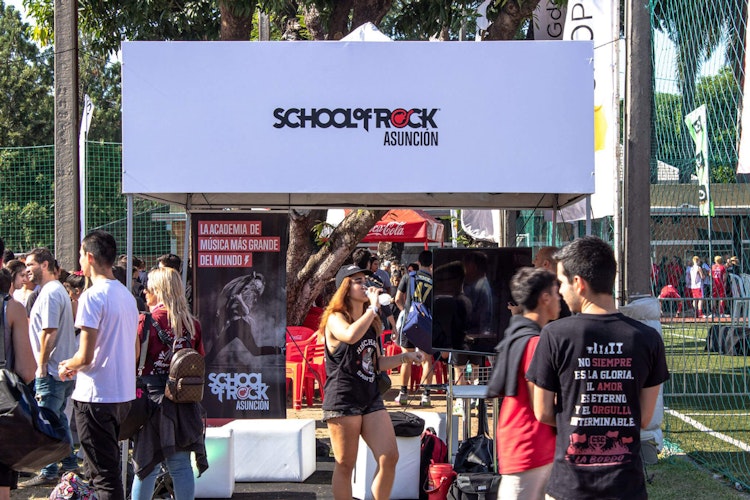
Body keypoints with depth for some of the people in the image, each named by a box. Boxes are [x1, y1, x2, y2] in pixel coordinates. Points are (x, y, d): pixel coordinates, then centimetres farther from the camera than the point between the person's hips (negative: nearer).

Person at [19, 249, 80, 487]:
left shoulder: (49, 293, -16)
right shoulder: (58, 289, 15)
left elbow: (49, 333, -21)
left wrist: (41, 366, -16)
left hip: (51, 371, -10)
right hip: (64, 369, 10)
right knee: (59, 418, 18)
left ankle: (48, 473, 1)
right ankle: (70, 464, 25)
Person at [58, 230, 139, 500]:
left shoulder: (92, 297, -15)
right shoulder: (127, 295, 10)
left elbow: (86, 356, -20)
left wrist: (67, 367, 3)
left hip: (96, 396, -8)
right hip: (124, 393, 8)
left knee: (102, 474, -3)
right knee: (110, 466, 20)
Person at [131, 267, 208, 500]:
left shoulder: (146, 321, -9)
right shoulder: (192, 323, 4)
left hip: (153, 399, -4)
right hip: (185, 404, 4)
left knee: (147, 465, 4)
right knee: (181, 465, 8)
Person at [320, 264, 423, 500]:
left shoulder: (371, 322, 18)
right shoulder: (336, 319, -6)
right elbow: (351, 336, -31)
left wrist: (405, 357, 11)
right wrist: (373, 306, -22)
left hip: (371, 398, 7)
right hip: (343, 399, -7)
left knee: (390, 457, -4)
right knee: (345, 465, -1)